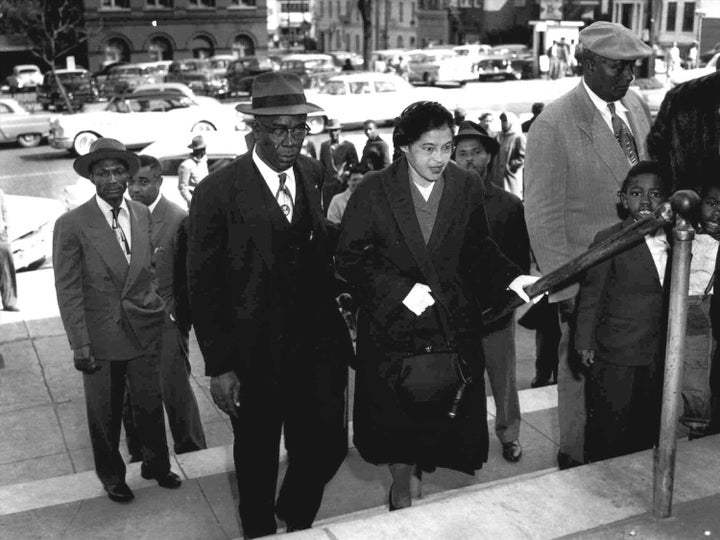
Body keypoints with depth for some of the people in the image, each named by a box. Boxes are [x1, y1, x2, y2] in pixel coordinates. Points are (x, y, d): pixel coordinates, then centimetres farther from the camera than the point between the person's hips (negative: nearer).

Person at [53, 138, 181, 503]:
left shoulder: (142, 214, 2)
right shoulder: (71, 225, -14)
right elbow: (68, 291, -12)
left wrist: (158, 306, 5)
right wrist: (80, 345, -14)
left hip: (144, 332, 4)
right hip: (101, 338, -4)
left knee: (150, 404, 17)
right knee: (105, 414, 14)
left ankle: (156, 464, 39)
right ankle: (111, 475, 36)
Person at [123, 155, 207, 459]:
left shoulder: (178, 220, -11)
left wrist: (177, 319, -9)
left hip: (165, 324, -5)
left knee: (176, 394, 5)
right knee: (131, 397, 11)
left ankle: (192, 457, 25)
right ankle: (140, 457, 31)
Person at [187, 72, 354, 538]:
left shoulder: (318, 176, 1)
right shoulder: (218, 192, -12)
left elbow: (328, 255, 9)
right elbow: (204, 286, -9)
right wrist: (219, 366, -10)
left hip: (319, 343, 3)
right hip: (253, 354, -3)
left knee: (328, 446, 9)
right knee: (257, 460, 16)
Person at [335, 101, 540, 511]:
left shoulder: (468, 186, -2)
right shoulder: (374, 191, -9)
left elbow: (479, 248, 8)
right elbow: (349, 257, -8)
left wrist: (511, 277, -8)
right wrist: (400, 289, -17)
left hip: (454, 325, 2)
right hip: (393, 325, -2)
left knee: (453, 413, 7)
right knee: (397, 418, 11)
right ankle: (401, 489, 38)